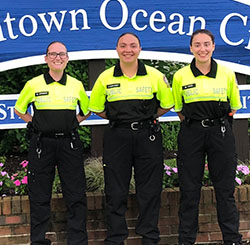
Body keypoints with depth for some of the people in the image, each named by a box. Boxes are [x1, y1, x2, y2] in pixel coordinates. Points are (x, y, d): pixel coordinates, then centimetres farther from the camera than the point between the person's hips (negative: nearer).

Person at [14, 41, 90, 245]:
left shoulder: (76, 85, 4)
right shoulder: (33, 84, 0)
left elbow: (86, 111, 20)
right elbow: (19, 109, 14)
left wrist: (73, 123, 7)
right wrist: (35, 124, 5)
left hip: (69, 143, 1)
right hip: (42, 144, -1)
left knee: (76, 196, 1)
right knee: (39, 197, 4)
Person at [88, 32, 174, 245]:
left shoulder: (155, 76, 1)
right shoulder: (106, 78, 2)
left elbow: (167, 104, 12)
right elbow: (96, 107, 14)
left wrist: (147, 118, 6)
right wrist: (117, 118, 7)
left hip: (148, 136, 0)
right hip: (116, 138, 0)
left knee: (150, 191, 5)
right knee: (116, 192, 4)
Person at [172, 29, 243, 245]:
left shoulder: (227, 74, 1)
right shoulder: (180, 76, -1)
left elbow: (234, 106, 12)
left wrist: (217, 122, 9)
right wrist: (192, 123, 8)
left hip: (220, 132, 0)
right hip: (191, 134, 0)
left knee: (225, 190, 5)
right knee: (189, 191, 4)